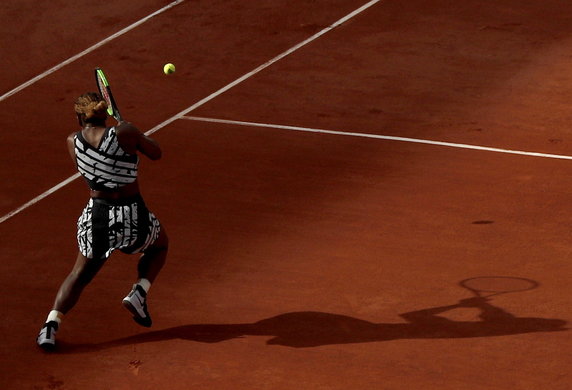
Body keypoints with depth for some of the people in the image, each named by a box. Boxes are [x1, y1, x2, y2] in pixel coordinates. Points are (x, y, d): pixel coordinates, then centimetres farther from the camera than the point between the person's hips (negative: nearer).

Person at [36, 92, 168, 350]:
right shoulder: (125, 133, -15)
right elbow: (155, 153, 2)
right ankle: (138, 294, 12)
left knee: (79, 275, 23)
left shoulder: (73, 142, -4)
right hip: (132, 217, -2)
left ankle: (52, 323, 5)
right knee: (159, 244, 32)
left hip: (96, 217, 2)